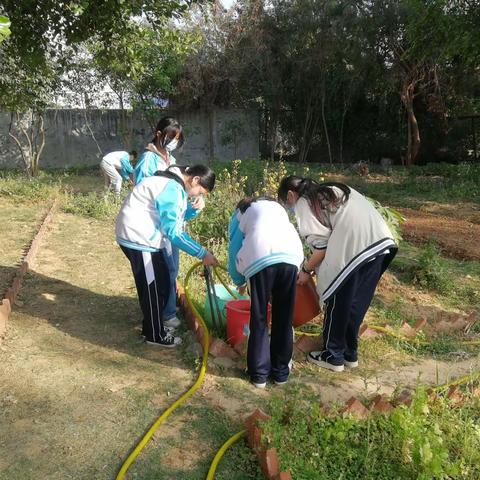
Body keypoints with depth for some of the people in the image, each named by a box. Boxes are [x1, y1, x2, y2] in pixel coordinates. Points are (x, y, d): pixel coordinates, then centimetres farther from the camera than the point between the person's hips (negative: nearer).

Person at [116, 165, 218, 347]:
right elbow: (173, 232, -25)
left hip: (147, 237, 10)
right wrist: (202, 253, -25)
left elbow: (175, 219, 14)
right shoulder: (171, 189, -23)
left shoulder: (175, 184, 9)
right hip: (139, 237, -10)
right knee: (153, 288, 0)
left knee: (162, 283, 16)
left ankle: (153, 326, 31)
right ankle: (155, 335, 16)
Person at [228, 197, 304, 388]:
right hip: (291, 254, 3)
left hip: (261, 258, -3)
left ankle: (259, 373, 21)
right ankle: (281, 371, 28)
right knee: (284, 317, 16)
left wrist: (240, 282, 40)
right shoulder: (276, 206, 39)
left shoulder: (240, 214, 30)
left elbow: (234, 254, 22)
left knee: (259, 318, 12)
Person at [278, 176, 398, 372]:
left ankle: (333, 356, 24)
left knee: (337, 304, 9)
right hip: (381, 241, 8)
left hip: (353, 249, -8)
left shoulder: (303, 203, 3)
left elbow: (321, 245, -6)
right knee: (357, 303, 19)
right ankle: (350, 354, 32)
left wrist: (306, 269, 9)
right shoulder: (329, 190, 28)